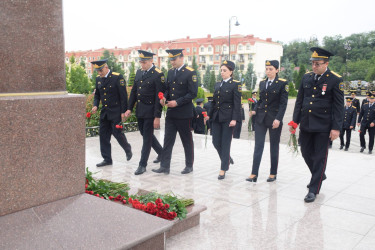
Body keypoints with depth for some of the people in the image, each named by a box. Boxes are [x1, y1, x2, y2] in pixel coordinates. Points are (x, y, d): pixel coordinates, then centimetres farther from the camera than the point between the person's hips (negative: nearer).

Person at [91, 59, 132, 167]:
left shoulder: (118, 77, -11)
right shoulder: (98, 79, 8)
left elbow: (123, 95, -11)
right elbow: (97, 94, 17)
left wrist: (123, 111, -14)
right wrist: (95, 105, -1)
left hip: (116, 112, -6)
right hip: (104, 112, 6)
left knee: (117, 132, -6)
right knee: (103, 135, 5)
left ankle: (128, 150, 23)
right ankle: (107, 159, 15)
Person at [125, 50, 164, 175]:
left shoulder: (158, 75, -12)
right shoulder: (139, 72, 10)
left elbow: (159, 97, -15)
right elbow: (134, 91, 15)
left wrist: (157, 117, -17)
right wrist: (129, 108, 8)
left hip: (150, 111, -7)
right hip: (140, 110, 8)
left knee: (147, 137, 0)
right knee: (145, 134, 18)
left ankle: (142, 165, 9)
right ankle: (161, 152, 39)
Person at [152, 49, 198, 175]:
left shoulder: (190, 73, -9)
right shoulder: (170, 72, 11)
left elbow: (193, 93, -14)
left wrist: (177, 102, -19)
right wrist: (164, 98, -3)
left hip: (184, 113, -6)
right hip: (171, 113, 6)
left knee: (187, 140, 7)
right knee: (168, 139, 4)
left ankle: (189, 165, 20)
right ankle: (165, 166, 9)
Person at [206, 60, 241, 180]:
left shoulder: (236, 85, -5)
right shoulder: (217, 84, 13)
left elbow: (237, 104, -10)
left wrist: (234, 119, -17)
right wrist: (209, 114, 13)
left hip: (228, 118, -6)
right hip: (216, 117, 6)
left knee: (225, 143, -1)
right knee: (216, 142, 7)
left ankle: (223, 169, 8)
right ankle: (227, 159, 32)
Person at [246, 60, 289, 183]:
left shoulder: (283, 83, -5)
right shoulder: (262, 83, 10)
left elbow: (283, 103, -9)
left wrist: (278, 119, -18)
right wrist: (255, 110, 1)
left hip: (274, 119, -4)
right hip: (261, 118, 4)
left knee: (274, 146, 7)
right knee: (258, 145, 0)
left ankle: (273, 173, 19)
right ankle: (254, 174, 1)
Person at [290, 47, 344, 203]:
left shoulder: (335, 80, -7)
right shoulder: (306, 77, 7)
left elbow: (338, 106, -8)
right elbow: (299, 101, 11)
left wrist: (336, 128, -12)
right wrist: (295, 121, 8)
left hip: (323, 126, -5)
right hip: (306, 124, 5)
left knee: (319, 157, 2)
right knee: (306, 153, 15)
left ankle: (314, 189, 11)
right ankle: (319, 176, 40)